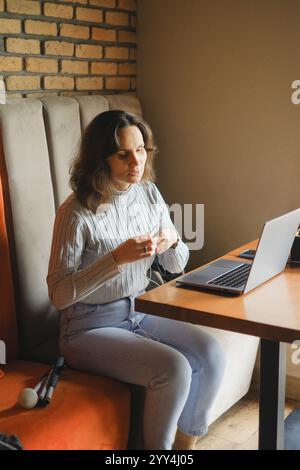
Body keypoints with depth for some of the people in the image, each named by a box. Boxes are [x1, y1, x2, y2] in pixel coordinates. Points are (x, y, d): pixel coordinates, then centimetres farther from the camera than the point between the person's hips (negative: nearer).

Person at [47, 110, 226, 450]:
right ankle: (158, 450, 1)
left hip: (138, 314, 6)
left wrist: (172, 241, -15)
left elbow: (176, 266, 9)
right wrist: (117, 257, -29)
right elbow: (58, 294, -19)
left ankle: (185, 444, 8)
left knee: (211, 354, -13)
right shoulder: (77, 212, -18)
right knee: (174, 369, -25)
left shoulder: (149, 193, 1)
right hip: (90, 328, -6)